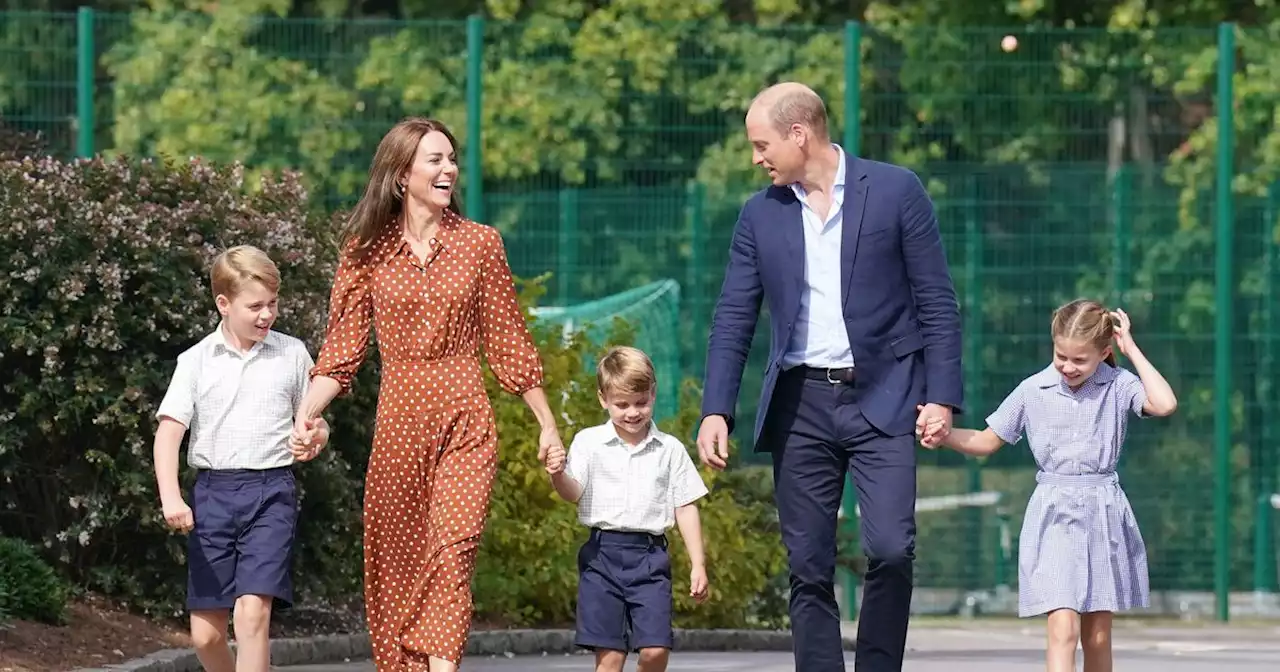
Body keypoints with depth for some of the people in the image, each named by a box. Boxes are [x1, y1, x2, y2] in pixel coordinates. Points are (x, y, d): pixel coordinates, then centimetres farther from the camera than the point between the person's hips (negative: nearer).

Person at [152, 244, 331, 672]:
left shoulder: (292, 354, 7)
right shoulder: (196, 361, 4)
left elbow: (315, 423, 17)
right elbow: (169, 431, -2)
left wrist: (314, 439, -7)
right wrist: (170, 497, -17)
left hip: (272, 492, -1)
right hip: (213, 491, 1)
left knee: (253, 610, -19)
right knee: (206, 633, 4)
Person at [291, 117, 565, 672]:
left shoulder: (478, 244, 4)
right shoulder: (367, 251, 3)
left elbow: (509, 344, 10)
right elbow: (341, 351, 1)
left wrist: (547, 424, 11)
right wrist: (305, 415, -14)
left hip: (465, 423, -1)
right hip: (398, 419, 1)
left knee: (453, 547, -16)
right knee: (394, 559, 3)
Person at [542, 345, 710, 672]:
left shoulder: (670, 449, 6)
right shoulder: (589, 442, 3)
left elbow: (686, 508, 9)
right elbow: (573, 493, -7)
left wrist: (698, 565, 5)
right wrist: (558, 476, -30)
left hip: (650, 555, 1)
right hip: (603, 553, -1)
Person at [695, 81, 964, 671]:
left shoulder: (895, 191, -1)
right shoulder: (760, 214, 8)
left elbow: (937, 301, 0)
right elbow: (733, 319, 8)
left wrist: (942, 396, -7)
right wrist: (716, 411, -2)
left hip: (882, 400, -3)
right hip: (800, 406, 3)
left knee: (890, 551, -15)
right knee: (808, 569, 2)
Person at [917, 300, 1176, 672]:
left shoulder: (1118, 386, -1)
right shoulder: (1033, 391, 0)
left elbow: (1164, 404, -20)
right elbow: (988, 441, 9)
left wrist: (1132, 350, -11)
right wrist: (943, 437, -8)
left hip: (1102, 516, 1)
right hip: (1053, 516, -1)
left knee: (1097, 635, 10)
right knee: (1062, 628, -16)